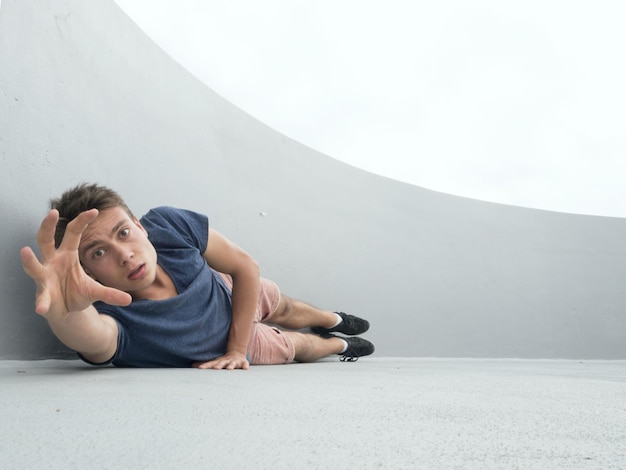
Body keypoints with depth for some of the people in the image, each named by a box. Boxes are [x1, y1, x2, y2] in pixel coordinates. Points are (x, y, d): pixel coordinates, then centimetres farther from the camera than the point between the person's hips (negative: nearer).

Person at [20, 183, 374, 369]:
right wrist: (65, 308, -92)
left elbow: (246, 266, -25)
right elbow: (89, 335, -70)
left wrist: (236, 349, -26)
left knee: (285, 308, 31)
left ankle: (333, 320, 69)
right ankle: (340, 345, 59)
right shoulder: (110, 321, -45)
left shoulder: (169, 224, -37)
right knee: (295, 346, 20)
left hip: (230, 293, 2)